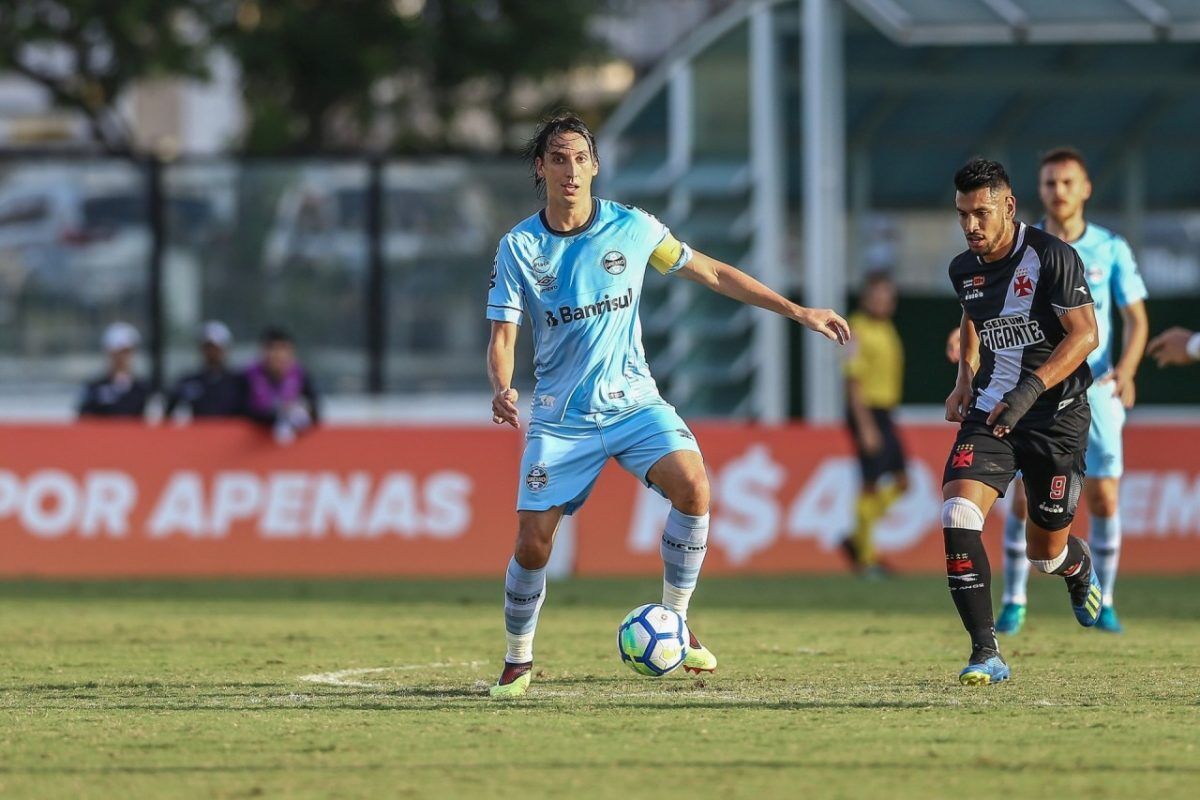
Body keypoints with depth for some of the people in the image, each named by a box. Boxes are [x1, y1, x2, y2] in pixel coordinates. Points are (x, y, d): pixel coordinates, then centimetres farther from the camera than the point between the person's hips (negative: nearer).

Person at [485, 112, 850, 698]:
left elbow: (712, 274, 9)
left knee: (692, 485, -26)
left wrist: (797, 311, 7)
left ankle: (673, 620, -8)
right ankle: (518, 660, 17)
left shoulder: (632, 228, -2)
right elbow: (502, 337, -5)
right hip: (560, 417, 0)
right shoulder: (518, 248, -4)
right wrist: (502, 389, -27)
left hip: (632, 402, 0)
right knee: (532, 542, -9)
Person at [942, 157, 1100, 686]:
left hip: (1056, 416, -5)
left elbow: (1084, 334, -18)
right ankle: (985, 655, -18)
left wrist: (1029, 391, -27)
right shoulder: (964, 270, 5)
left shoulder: (1050, 257, -15)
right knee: (958, 519, -20)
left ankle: (1080, 570, 46)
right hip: (989, 413, 5)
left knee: (1046, 552, 5)